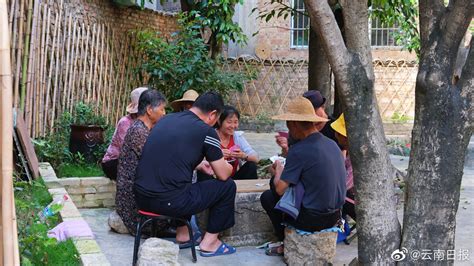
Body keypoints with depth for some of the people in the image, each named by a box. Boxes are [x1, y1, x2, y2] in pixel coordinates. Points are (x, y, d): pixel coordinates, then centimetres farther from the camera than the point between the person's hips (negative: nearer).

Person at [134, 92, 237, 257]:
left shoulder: (167, 119, 13)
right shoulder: (206, 131, -6)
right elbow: (223, 175, 1)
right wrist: (228, 166, 24)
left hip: (141, 197, 7)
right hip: (169, 202, -7)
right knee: (228, 186, 11)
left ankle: (183, 234, 33)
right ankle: (209, 242, 18)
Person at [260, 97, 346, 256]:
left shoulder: (299, 150, -20)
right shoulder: (332, 144, 2)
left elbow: (280, 189, -14)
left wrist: (279, 168, 5)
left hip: (312, 219, -7)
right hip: (334, 216, 7)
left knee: (267, 196, 14)